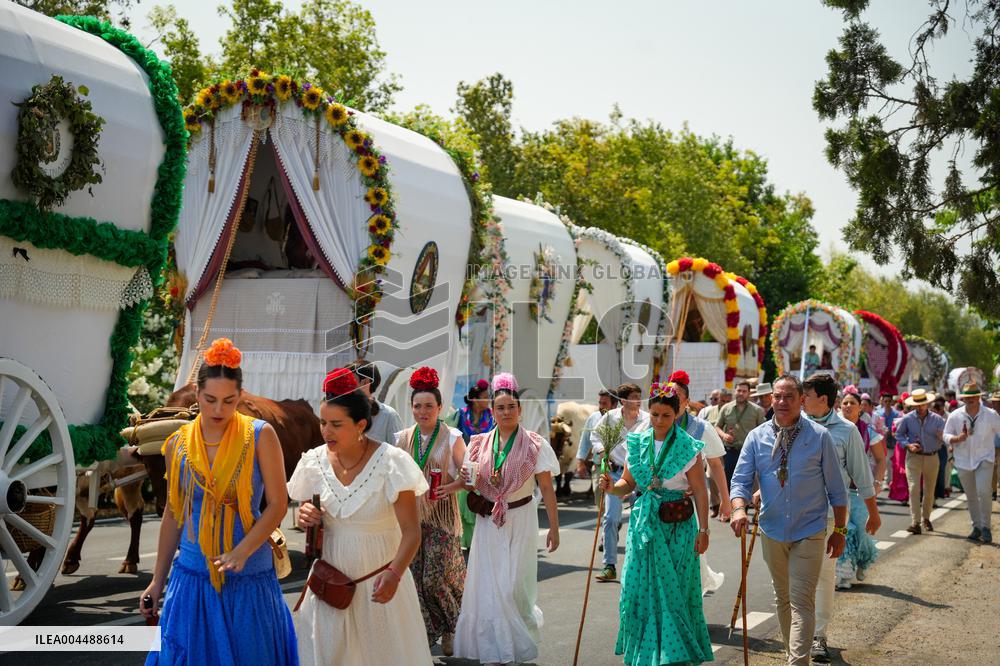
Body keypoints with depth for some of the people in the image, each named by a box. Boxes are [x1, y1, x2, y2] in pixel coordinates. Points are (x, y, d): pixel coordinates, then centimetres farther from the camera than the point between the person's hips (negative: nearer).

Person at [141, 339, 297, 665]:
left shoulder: (260, 436, -6)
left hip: (250, 578, -2)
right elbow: (173, 514, 10)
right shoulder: (178, 444, 2)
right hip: (192, 575, 2)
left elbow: (278, 504, -9)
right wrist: (157, 580, 11)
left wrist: (241, 552, -22)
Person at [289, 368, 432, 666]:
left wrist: (394, 573, -32)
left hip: (378, 581, -3)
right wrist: (308, 519, -10)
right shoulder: (315, 461, -3)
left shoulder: (391, 462, -17)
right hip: (330, 579, 4)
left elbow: (411, 531, -17)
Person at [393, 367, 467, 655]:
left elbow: (466, 477, -3)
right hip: (412, 515, 3)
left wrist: (446, 489, -18)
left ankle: (449, 628, 18)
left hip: (442, 516, -3)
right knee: (416, 576, 2)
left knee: (436, 577, -6)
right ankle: (427, 632, 15)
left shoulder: (451, 437, -3)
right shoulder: (404, 438, 6)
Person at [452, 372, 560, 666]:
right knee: (488, 586, 1)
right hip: (489, 523, 3)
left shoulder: (535, 444, -6)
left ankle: (518, 641, 25)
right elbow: (472, 485, 15)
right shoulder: (480, 444, 3)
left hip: (520, 522, -3)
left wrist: (554, 527, -6)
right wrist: (466, 480, -8)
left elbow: (547, 489, -4)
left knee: (514, 585, 0)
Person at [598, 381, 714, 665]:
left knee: (673, 590, 1)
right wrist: (612, 486, -11)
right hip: (643, 524, 4)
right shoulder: (638, 443, 5)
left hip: (677, 526, -4)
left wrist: (703, 530, -11)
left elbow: (700, 492, -8)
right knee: (639, 588, 4)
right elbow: (628, 484, 11)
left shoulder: (688, 447, -7)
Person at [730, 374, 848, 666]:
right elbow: (741, 479, -3)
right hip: (772, 532, 3)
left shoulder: (819, 436, -5)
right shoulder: (757, 437, 0)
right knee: (782, 598, 17)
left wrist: (840, 530, 0)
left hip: (809, 533, -3)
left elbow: (836, 488, 0)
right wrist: (739, 508, -23)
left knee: (801, 601, -10)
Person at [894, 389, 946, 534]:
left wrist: (941, 436, -24)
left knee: (929, 491, 11)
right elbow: (899, 434, 7)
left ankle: (926, 518, 30)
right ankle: (915, 522, -16)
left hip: (932, 457, 2)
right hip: (914, 457, -2)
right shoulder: (907, 419, -1)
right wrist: (908, 445, -10)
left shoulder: (937, 419, 0)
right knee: (914, 488, -14)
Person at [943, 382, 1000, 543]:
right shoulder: (955, 416, -3)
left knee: (984, 491, -19)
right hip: (963, 461, 2)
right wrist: (958, 439, -19)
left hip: (984, 459, -2)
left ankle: (986, 527, -7)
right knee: (971, 497, 10)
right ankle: (977, 527, 26)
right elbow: (946, 435, 2)